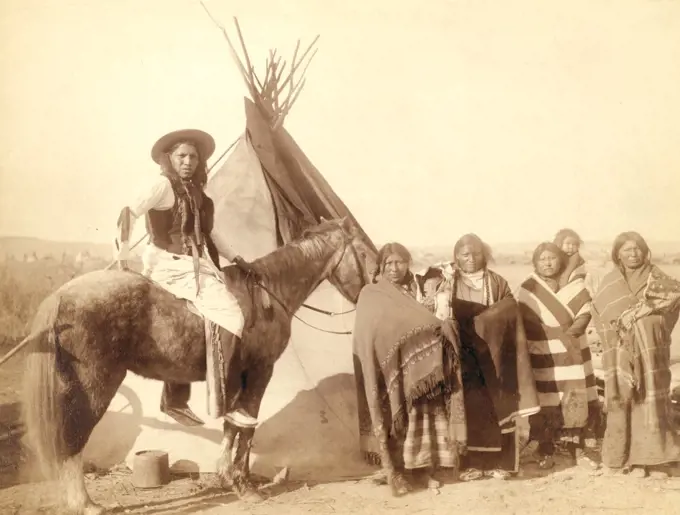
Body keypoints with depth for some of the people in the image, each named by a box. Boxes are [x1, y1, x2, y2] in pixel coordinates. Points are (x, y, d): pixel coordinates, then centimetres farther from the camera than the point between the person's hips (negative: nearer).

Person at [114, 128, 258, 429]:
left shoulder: (194, 190, 15)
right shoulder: (163, 185, -8)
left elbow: (205, 232, 21)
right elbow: (129, 213, -17)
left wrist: (233, 258, 14)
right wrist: (122, 257, -19)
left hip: (193, 264, 9)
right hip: (172, 266, -9)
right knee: (231, 316, -18)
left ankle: (175, 399, 22)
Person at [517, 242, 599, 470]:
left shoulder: (575, 284, 7)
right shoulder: (528, 289, 1)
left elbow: (585, 314, -1)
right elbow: (526, 321, -6)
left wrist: (569, 334, -17)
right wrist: (557, 335, -13)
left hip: (573, 353, 2)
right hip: (543, 355, -2)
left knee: (577, 401, 1)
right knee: (545, 404, -3)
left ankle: (577, 450, 12)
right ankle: (546, 452, 9)